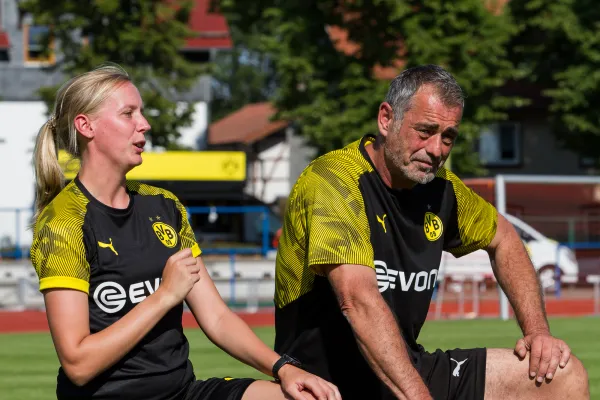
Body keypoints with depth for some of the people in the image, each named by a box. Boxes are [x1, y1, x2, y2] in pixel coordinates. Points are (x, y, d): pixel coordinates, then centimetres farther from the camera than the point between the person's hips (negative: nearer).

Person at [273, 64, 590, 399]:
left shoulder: (439, 187, 6)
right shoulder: (333, 182, -18)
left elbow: (503, 240, 26)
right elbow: (359, 300, -31)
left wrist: (537, 331, 11)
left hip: (405, 368, 8)